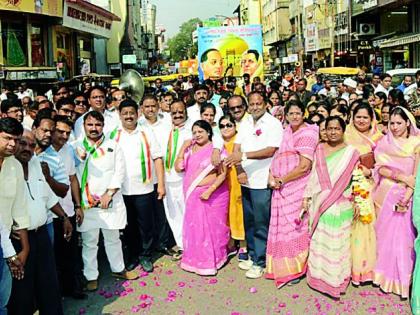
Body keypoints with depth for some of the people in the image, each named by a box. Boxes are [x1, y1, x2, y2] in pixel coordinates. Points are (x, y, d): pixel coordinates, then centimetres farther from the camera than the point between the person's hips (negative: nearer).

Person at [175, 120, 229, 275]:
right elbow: (178, 167, 5)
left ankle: (212, 260, 17)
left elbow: (222, 174, -10)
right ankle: (196, 259, 23)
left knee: (212, 227, 3)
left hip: (213, 194, -5)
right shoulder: (190, 149, 10)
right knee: (193, 227, 9)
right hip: (193, 195, 5)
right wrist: (183, 149, -2)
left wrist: (210, 190, -20)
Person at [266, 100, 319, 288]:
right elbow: (277, 155, 15)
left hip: (296, 187, -7)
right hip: (280, 188, 7)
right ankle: (281, 267, 24)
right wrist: (271, 176, -3)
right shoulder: (287, 132, 13)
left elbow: (304, 166, -17)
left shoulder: (307, 134, -10)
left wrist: (281, 180, -12)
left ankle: (295, 268, 13)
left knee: (293, 226, -1)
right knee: (281, 225, 12)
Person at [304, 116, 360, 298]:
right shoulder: (319, 149, 9)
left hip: (340, 206, -3)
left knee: (336, 243, 1)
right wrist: (306, 197, 6)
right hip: (318, 204, 3)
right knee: (318, 241, 9)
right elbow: (313, 176, 10)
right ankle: (318, 275, 23)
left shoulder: (351, 152, -1)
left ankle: (336, 280, 14)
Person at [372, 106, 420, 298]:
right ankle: (386, 275, 20)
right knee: (386, 232, 7)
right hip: (386, 194, 2)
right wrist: (402, 177, -16)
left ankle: (403, 279, 14)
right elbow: (380, 168, -2)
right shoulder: (385, 142, 5)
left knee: (404, 235, 1)